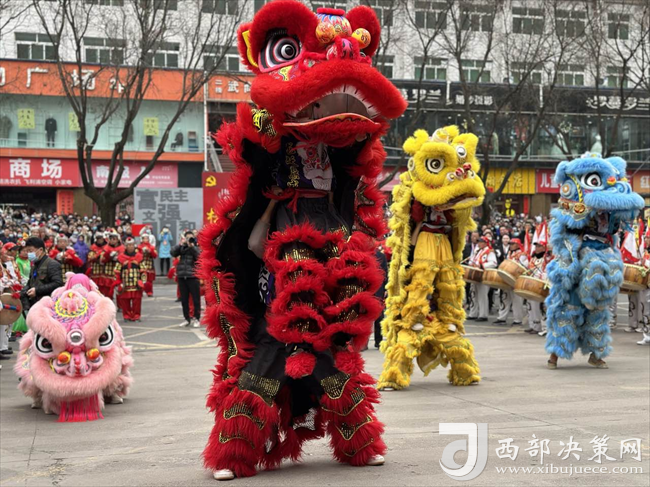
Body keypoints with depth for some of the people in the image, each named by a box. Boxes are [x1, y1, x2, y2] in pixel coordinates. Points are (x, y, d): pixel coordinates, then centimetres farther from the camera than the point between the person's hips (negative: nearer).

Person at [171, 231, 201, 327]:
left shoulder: (196, 248, 5)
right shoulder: (182, 248, 11)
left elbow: (199, 257, -14)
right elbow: (173, 253, -3)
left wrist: (192, 246, -16)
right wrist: (181, 244, -10)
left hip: (193, 277, -3)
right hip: (182, 277, 3)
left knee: (196, 299, -1)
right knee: (184, 300, 8)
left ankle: (196, 319, 7)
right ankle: (187, 319, 17)